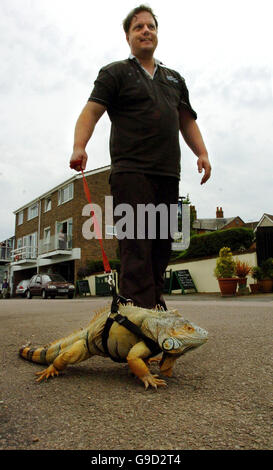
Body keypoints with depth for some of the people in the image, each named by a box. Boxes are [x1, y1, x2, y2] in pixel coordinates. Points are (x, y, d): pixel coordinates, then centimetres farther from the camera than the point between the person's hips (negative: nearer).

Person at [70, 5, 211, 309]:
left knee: (162, 245, 4)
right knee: (136, 244, -15)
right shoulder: (115, 73, 11)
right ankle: (139, 310, -17)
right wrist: (79, 146, -21)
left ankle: (155, 306, 12)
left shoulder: (174, 78, 28)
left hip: (168, 174, 5)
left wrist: (201, 153, 12)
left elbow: (187, 121, 29)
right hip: (131, 171, -5)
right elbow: (92, 110, -3)